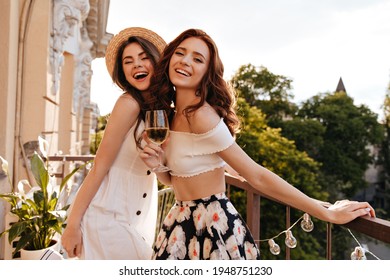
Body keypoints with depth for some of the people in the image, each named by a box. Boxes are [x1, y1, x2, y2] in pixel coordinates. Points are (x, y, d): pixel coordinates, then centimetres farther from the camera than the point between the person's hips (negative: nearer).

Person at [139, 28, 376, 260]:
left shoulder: (201, 114, -21)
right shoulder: (169, 114, 4)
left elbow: (258, 176, -21)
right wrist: (156, 165, -9)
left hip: (214, 228, -8)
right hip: (182, 226, 8)